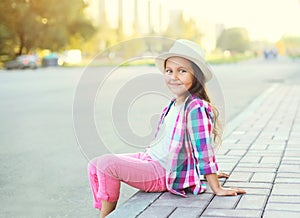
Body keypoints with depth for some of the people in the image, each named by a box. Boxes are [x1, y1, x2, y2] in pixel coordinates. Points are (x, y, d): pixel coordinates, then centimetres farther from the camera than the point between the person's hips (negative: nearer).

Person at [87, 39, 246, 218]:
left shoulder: (196, 107, -19)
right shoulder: (174, 104, 9)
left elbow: (204, 148, -21)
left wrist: (216, 188, -19)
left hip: (163, 173, -9)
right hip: (149, 158, 10)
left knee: (107, 163, -22)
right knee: (94, 165, 7)